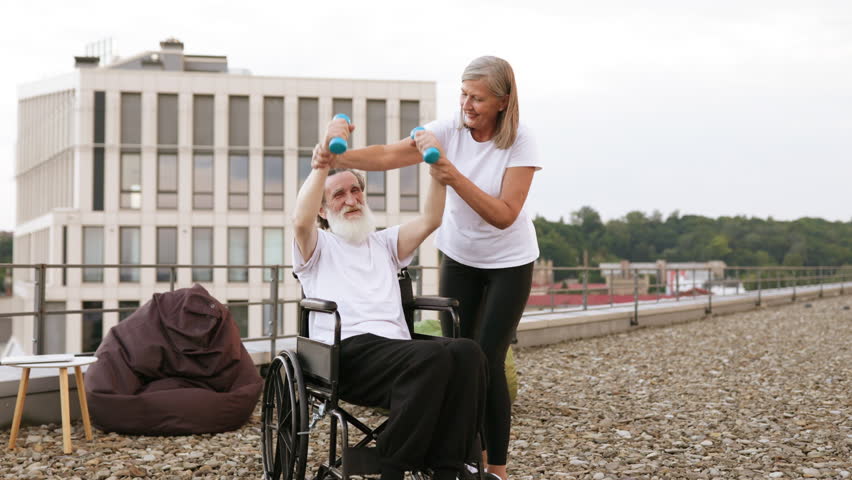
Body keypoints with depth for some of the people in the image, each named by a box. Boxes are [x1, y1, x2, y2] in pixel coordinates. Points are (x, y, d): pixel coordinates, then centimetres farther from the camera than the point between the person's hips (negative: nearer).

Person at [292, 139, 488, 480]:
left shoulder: (385, 243, 31)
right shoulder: (318, 247, 19)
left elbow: (429, 221, 14)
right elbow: (301, 221, -6)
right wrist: (322, 165, -11)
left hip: (397, 348, 5)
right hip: (347, 353, -5)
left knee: (467, 352, -29)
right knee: (434, 356, -35)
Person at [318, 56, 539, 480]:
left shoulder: (519, 143, -22)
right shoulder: (451, 129, -13)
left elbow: (504, 216, -29)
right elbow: (391, 155, -26)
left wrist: (455, 177, -41)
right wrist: (341, 156, -44)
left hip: (508, 263, -4)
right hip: (459, 257, 4)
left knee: (487, 362, -10)